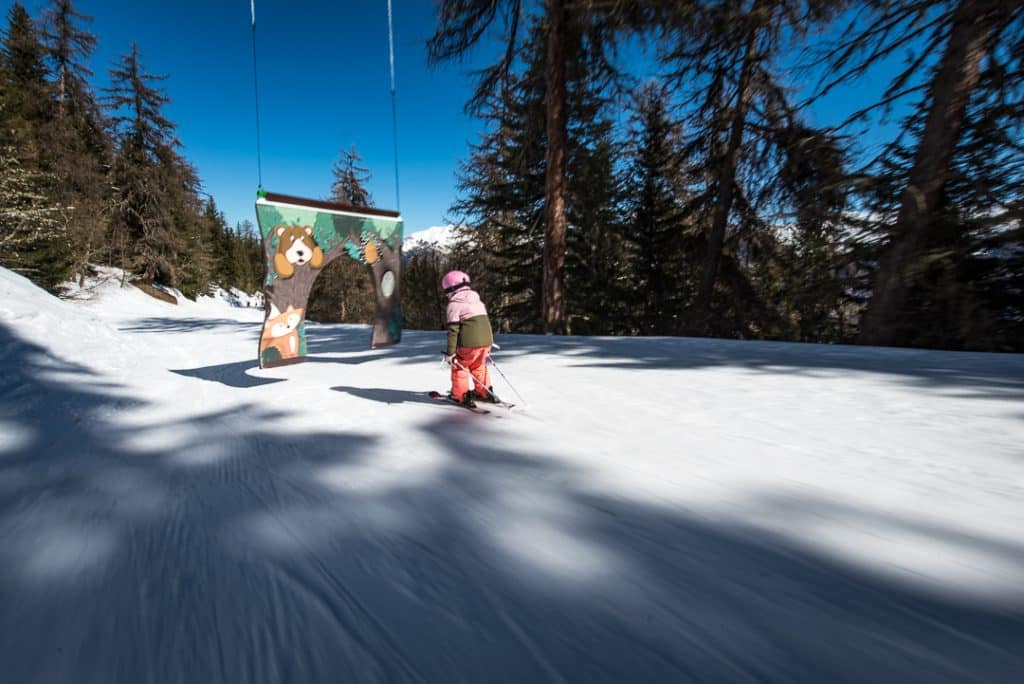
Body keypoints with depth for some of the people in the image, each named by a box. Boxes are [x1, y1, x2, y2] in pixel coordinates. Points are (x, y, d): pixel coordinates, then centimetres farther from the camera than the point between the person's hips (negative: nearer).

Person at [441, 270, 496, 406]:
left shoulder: (454, 305, -3)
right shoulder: (478, 301, 19)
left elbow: (453, 330, -10)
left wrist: (450, 352, -9)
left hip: (468, 343, -7)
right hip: (487, 340, 7)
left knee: (459, 365, 15)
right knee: (479, 365, 27)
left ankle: (461, 395, 16)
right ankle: (485, 393, 31)